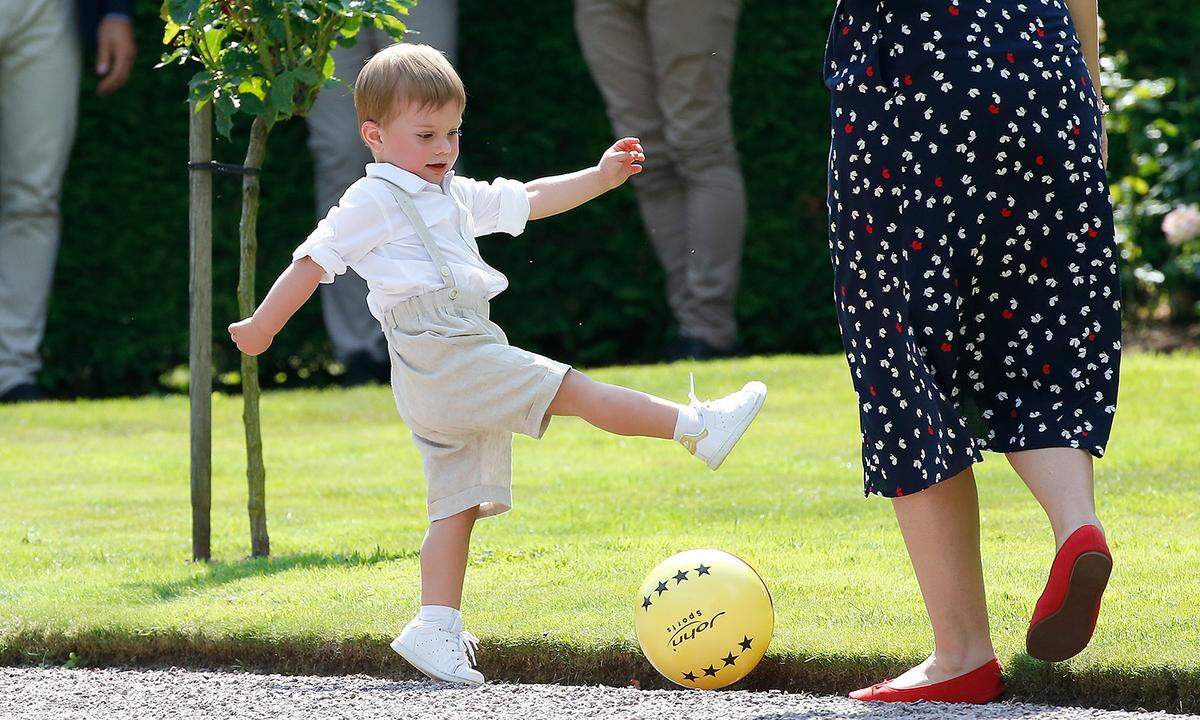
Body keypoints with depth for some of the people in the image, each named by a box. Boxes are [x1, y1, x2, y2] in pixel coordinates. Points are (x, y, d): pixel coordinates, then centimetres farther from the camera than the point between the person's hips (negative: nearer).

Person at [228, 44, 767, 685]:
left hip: (454, 373, 10)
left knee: (457, 503, 5)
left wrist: (598, 178, 23)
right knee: (573, 390, -13)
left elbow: (527, 200, 31)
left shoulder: (455, 197, 26)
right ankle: (696, 428, -16)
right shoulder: (375, 201, -1)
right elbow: (314, 261, 0)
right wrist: (263, 325, 2)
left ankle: (436, 630, 1)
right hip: (438, 351, -10)